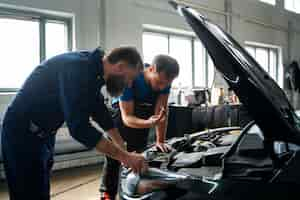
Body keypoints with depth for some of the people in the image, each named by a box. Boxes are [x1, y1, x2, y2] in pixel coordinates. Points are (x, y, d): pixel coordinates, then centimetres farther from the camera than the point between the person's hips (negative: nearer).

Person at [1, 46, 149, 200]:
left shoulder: (94, 71, 1)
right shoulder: (77, 68, -29)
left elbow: (100, 111, 13)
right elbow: (79, 127, -33)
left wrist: (124, 148, 12)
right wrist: (123, 156, -27)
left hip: (44, 133, 9)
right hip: (22, 134, -9)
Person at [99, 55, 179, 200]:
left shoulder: (164, 80, -23)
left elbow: (161, 110, -17)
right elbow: (127, 117, -33)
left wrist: (160, 141, -19)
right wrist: (149, 123, -51)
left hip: (143, 115, 4)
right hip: (122, 114, -4)